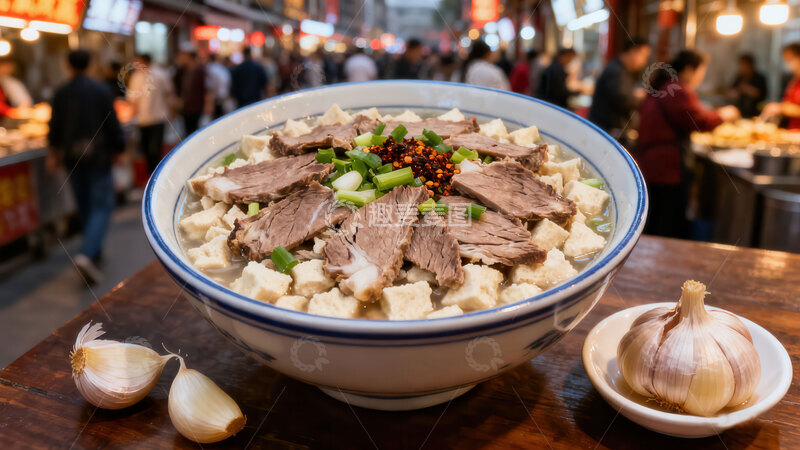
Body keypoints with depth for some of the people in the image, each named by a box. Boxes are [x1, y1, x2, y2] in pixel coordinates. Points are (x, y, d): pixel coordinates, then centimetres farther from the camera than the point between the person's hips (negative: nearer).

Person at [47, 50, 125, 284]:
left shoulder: (60, 93, 2)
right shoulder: (101, 90, -8)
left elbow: (55, 127, 9)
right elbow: (112, 124, -8)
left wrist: (53, 152, 24)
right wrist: (118, 147, 7)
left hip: (72, 157, 4)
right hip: (98, 155, -4)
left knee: (84, 206, 17)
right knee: (102, 206, -3)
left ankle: (94, 249, 29)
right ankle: (86, 254, -20)